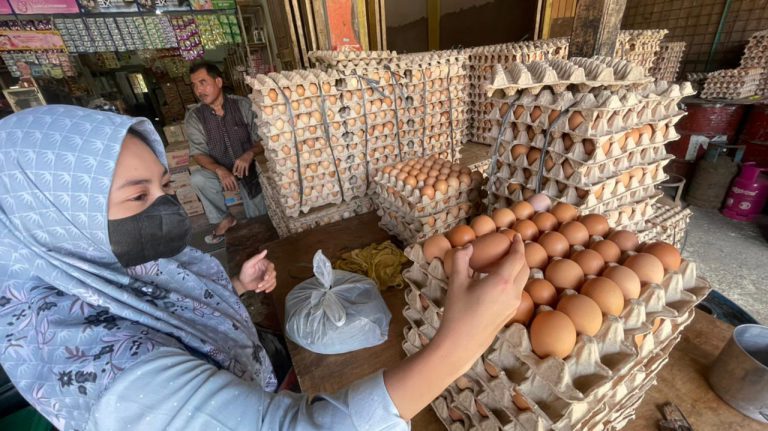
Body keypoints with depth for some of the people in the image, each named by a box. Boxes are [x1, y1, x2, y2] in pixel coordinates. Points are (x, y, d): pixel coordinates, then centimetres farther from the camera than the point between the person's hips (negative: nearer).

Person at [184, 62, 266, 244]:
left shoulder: (244, 105, -12)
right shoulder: (193, 117, -9)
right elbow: (198, 153, -10)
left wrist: (250, 154, -32)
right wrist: (219, 170, -30)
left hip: (250, 168, -1)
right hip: (220, 172, 2)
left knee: (259, 223, -5)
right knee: (197, 178, -30)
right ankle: (223, 219, -8)